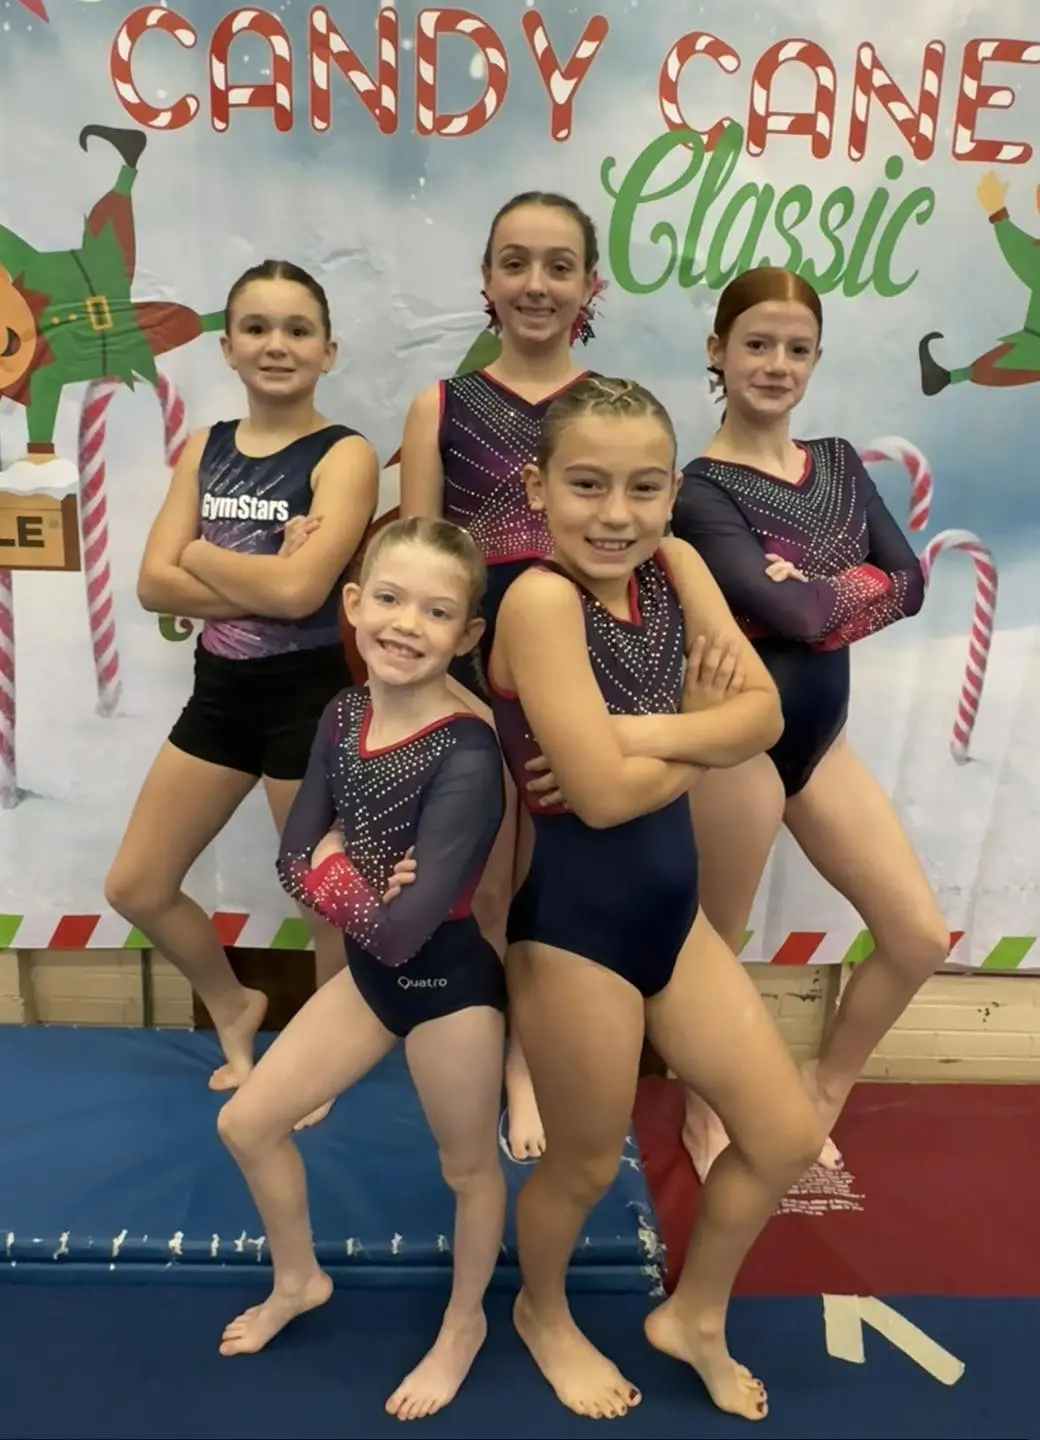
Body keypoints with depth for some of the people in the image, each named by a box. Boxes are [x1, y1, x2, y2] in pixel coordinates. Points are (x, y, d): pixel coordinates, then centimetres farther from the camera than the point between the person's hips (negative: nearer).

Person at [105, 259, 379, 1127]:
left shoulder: (345, 456, -10)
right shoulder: (205, 448, 6)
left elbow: (300, 591, -25)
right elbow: (155, 584, -4)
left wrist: (200, 552, -9)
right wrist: (260, 580, -17)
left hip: (311, 696, -6)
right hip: (221, 690, 6)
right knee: (136, 887, 13)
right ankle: (235, 1009, 38)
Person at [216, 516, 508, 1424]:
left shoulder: (467, 754, -28)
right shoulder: (343, 718, -6)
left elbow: (403, 927, -30)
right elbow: (294, 861, -4)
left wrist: (331, 870, -14)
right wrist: (363, 882, -23)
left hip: (450, 981, -7)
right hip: (369, 973, 7)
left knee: (468, 1166, 17)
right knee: (247, 1122, 17)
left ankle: (465, 1326, 46)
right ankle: (299, 1281, 44)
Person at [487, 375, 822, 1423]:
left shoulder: (677, 566, -1)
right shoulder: (541, 597, -22)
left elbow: (764, 712, -7)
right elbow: (605, 795, -27)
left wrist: (645, 732, -21)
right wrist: (700, 730, -11)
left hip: (673, 907, 7)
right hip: (575, 921, -7)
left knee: (787, 1137, 16)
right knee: (587, 1167, 15)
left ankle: (693, 1317, 43)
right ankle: (542, 1315, 50)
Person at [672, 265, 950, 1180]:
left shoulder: (839, 464, 9)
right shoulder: (701, 490, -13)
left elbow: (910, 584, 0)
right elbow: (795, 615, -24)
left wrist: (817, 592, -15)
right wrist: (858, 586, -6)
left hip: (820, 734, 8)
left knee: (920, 937, 9)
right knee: (716, 950, 9)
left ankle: (815, 1108, 29)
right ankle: (706, 1119, 36)